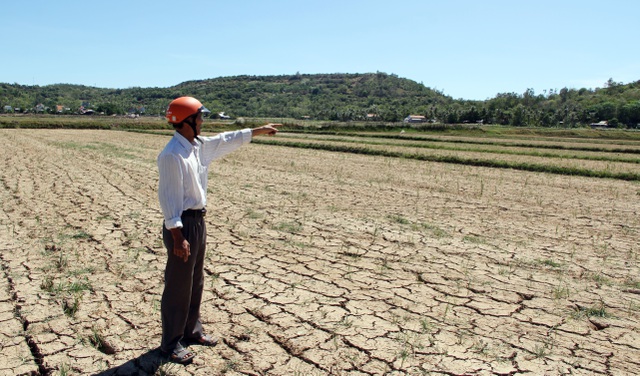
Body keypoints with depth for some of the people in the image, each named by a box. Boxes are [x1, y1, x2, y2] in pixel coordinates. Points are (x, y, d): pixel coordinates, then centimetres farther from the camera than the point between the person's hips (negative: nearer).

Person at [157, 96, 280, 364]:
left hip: (198, 220, 9)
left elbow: (226, 141, 21)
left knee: (196, 281, 20)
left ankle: (191, 330, 36)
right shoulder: (172, 155, -21)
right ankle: (171, 343, 19)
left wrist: (258, 131, 25)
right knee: (178, 286, 3)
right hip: (182, 223, -9)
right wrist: (177, 236, -23)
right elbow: (169, 197, -22)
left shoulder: (199, 146, 6)